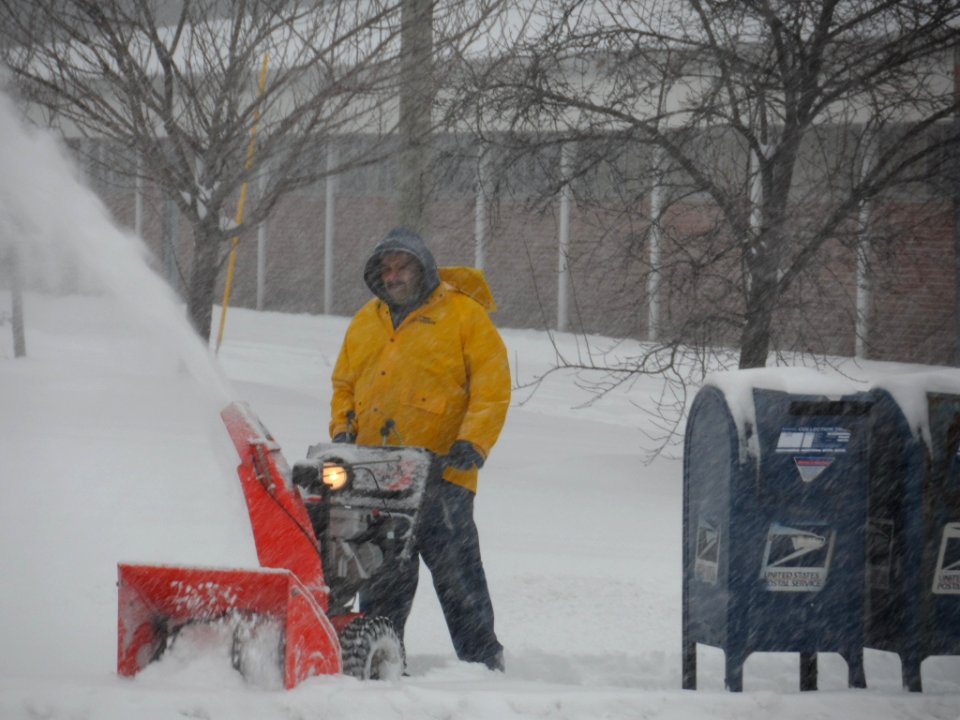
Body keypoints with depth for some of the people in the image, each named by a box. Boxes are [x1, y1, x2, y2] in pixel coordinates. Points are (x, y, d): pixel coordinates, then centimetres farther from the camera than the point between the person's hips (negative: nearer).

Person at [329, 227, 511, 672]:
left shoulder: (464, 315, 2)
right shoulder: (365, 323, 19)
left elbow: (493, 387, -3)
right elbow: (344, 384, 27)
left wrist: (472, 443, -13)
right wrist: (342, 430, 9)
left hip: (439, 472, -5)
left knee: (455, 568, -7)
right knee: (382, 573, 8)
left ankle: (482, 659, -3)